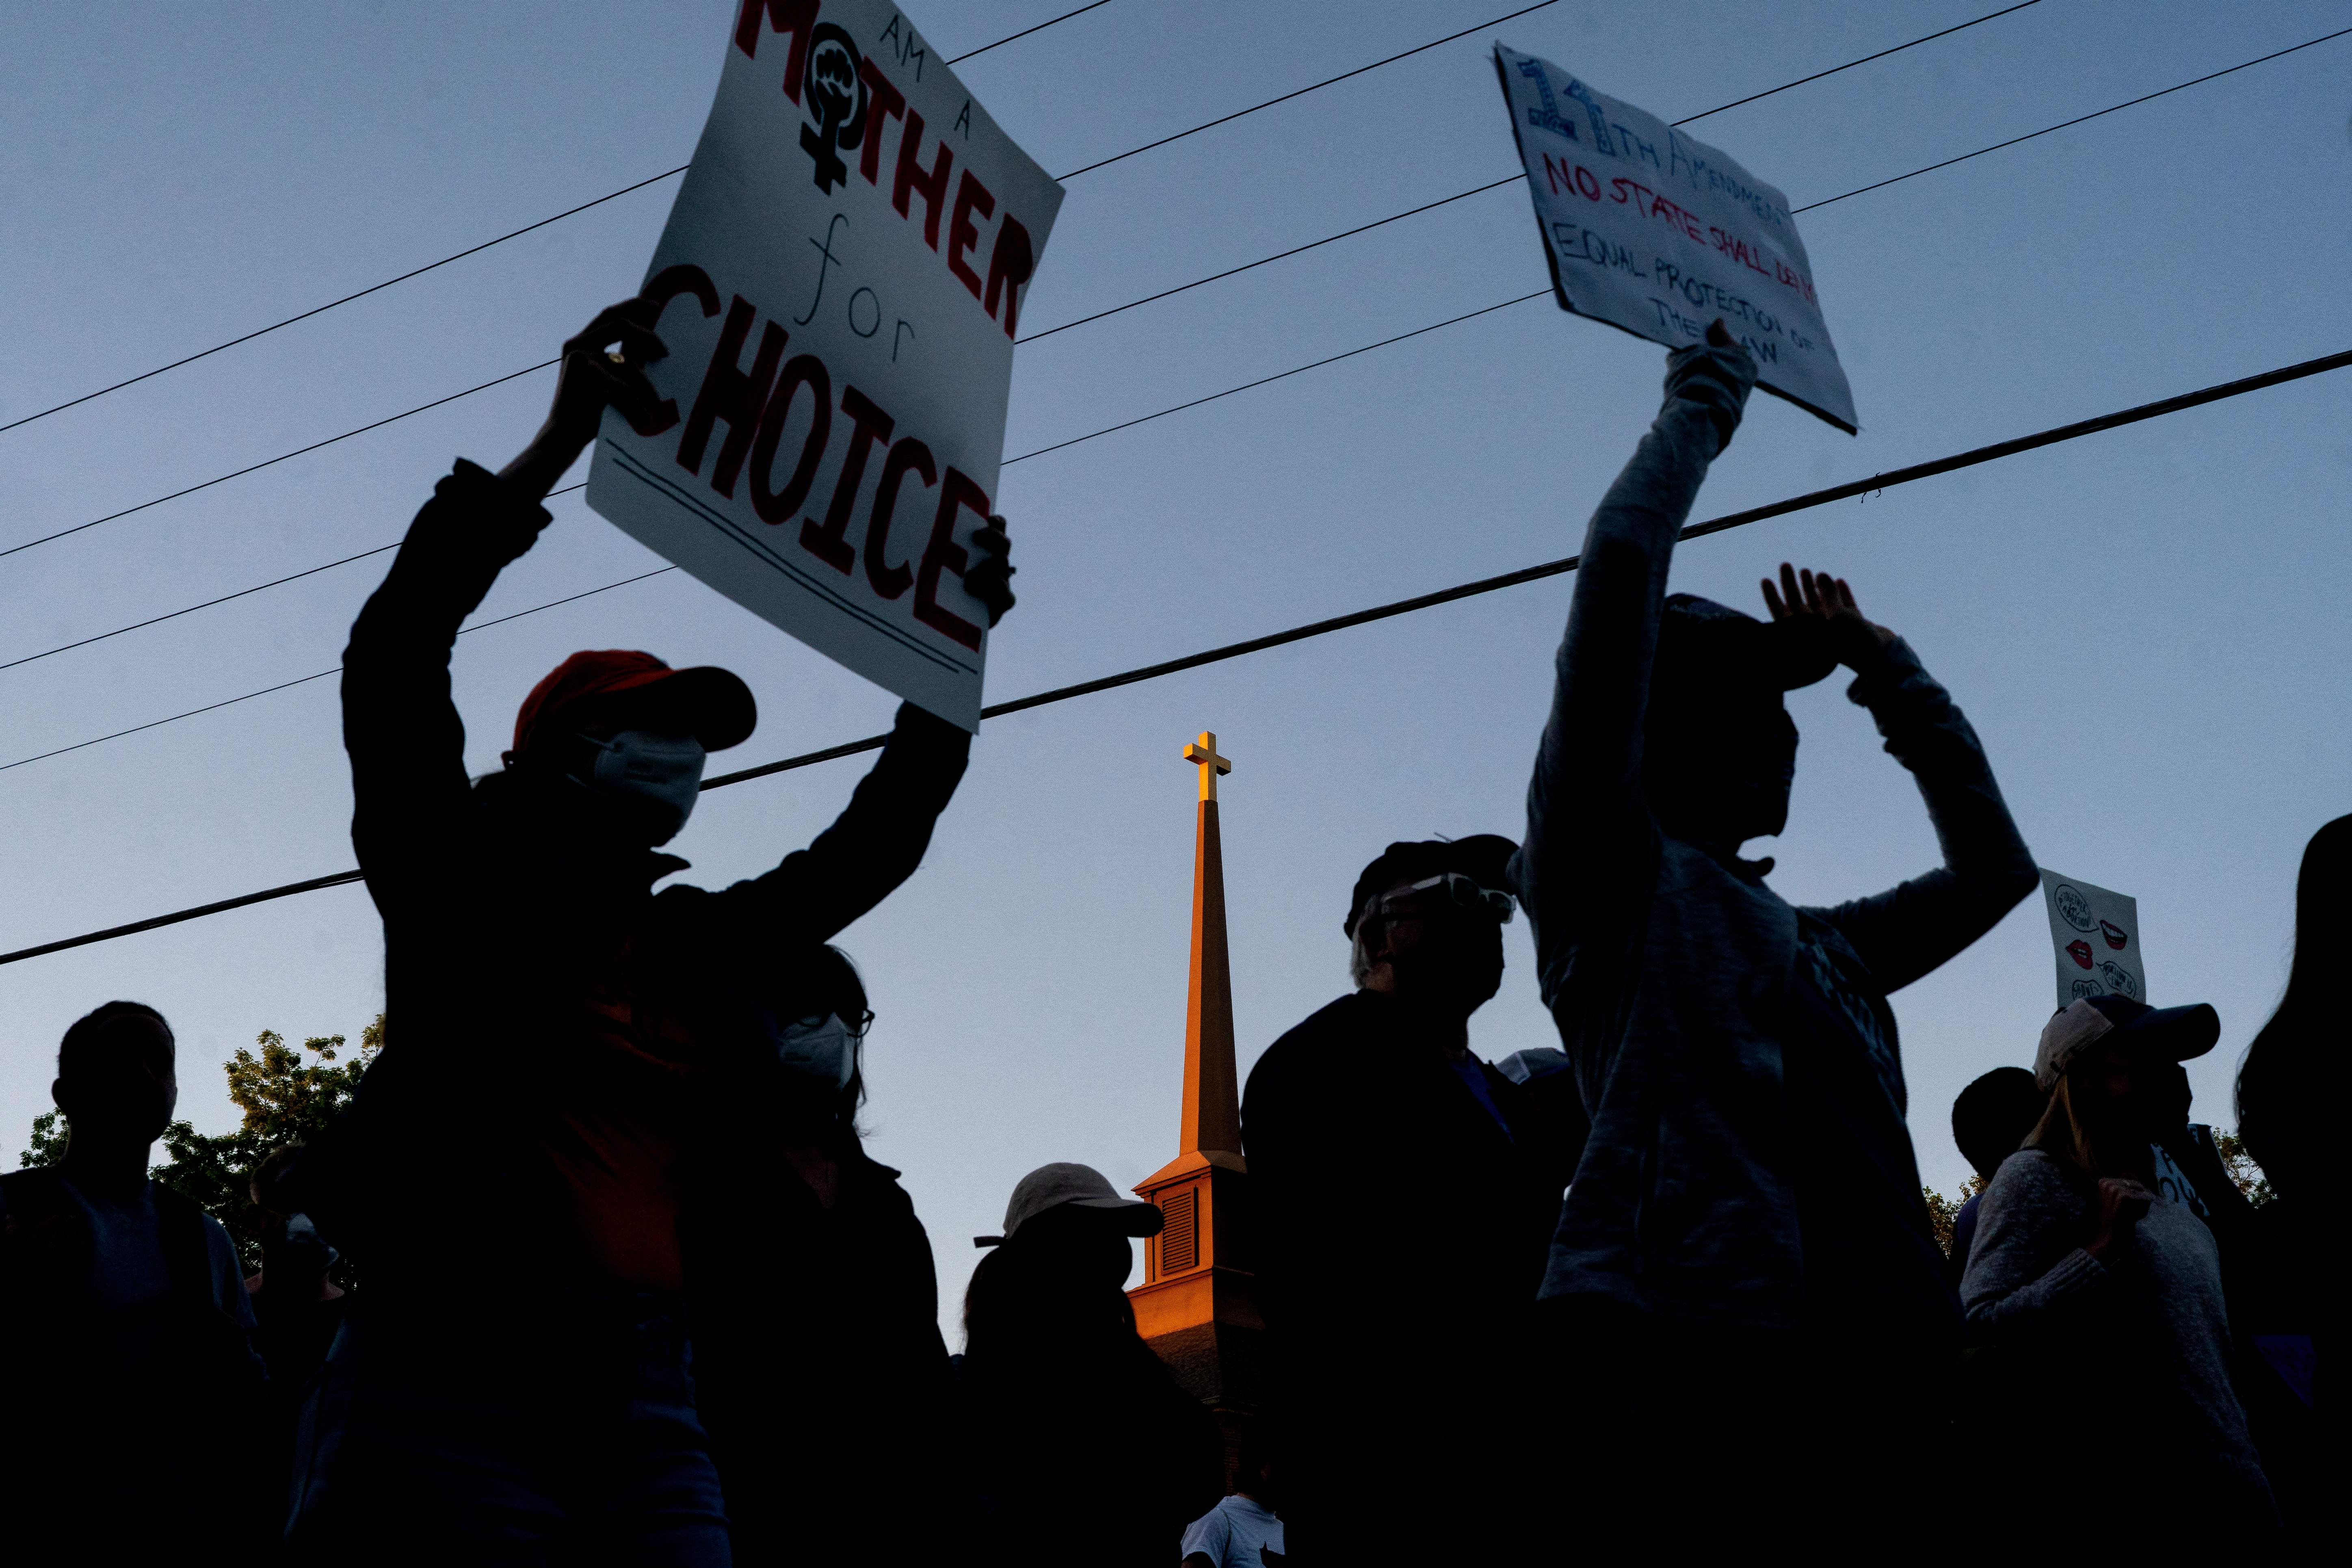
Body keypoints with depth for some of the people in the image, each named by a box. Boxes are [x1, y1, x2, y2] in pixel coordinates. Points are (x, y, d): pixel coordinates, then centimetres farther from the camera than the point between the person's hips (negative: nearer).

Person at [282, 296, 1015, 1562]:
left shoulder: (704, 949, 15)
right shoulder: (460, 889, 3)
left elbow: (875, 841, 24)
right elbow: (392, 660, -10)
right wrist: (564, 436, -15)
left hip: (641, 1392, 5)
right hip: (453, 1371, -5)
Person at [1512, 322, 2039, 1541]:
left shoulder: (1823, 945, 26)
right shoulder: (1609, 868, 5)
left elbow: (1993, 867, 34)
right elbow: (1620, 571, -2)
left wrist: (1884, 667, 34)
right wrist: (1702, 405, 13)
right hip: (1695, 1363, -7)